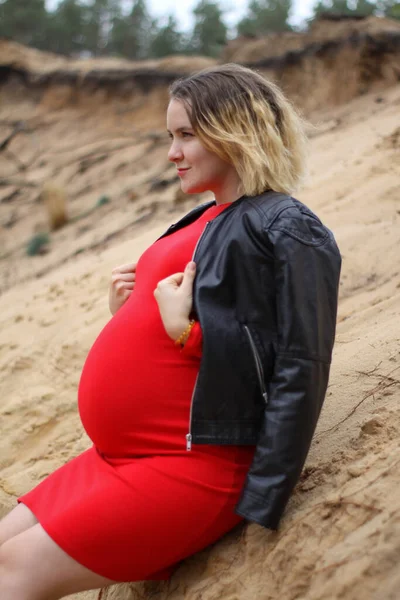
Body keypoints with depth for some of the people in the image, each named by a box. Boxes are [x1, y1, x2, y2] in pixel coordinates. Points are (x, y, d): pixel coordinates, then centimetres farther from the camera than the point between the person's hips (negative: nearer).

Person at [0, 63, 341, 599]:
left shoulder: (287, 230, -10)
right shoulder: (204, 222, 15)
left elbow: (299, 377, -16)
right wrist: (128, 313, 3)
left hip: (195, 467, -9)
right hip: (122, 455, 9)